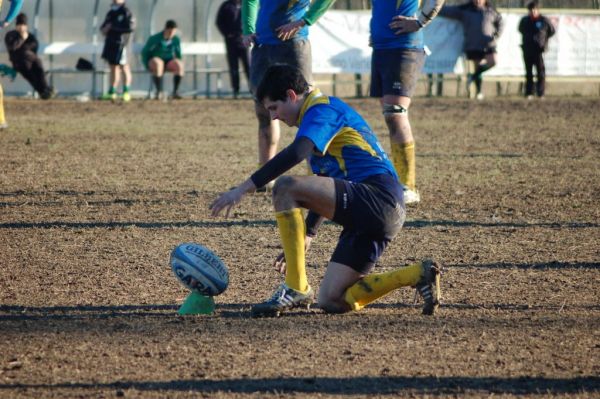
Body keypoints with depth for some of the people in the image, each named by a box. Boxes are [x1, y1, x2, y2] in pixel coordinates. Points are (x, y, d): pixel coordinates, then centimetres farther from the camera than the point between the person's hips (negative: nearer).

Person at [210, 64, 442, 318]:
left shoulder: (322, 109, -6)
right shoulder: (327, 111, 26)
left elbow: (296, 153, -26)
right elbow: (323, 187, 34)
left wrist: (245, 188, -28)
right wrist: (307, 235, 32)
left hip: (377, 199, -10)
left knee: (285, 188, -23)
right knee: (331, 302, 6)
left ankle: (296, 289, -19)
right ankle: (419, 275, 8)